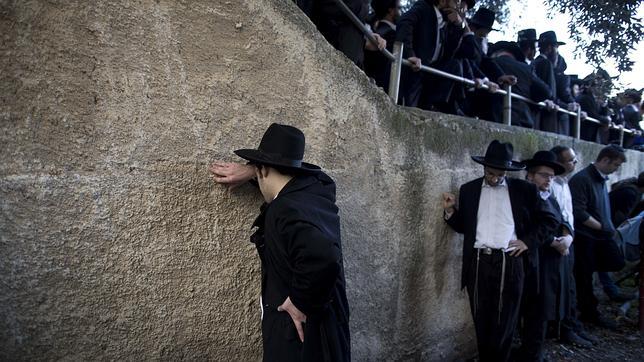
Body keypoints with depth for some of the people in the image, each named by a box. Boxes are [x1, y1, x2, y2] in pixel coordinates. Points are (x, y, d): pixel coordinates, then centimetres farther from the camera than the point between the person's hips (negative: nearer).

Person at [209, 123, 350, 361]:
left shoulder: (286, 211, -25)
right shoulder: (318, 188, 0)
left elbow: (323, 259, -41)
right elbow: (293, 169, 23)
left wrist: (302, 302, -25)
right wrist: (250, 171, 19)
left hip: (300, 335, -8)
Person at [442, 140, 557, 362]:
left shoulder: (524, 189, 3)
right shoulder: (468, 190, 7)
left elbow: (549, 220, 9)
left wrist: (528, 240, -1)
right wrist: (450, 211, -4)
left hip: (509, 263, -1)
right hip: (478, 263, 2)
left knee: (504, 322, 6)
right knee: (481, 321, 12)